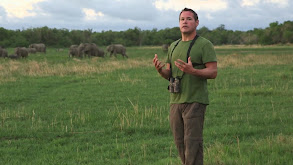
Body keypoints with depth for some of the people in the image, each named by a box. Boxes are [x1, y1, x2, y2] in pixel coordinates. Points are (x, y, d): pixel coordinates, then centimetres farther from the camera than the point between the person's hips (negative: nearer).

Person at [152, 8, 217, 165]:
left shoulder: (205, 45, -4)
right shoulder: (174, 46, 16)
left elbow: (213, 72, -10)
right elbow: (168, 74, 15)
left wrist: (193, 71, -28)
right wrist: (160, 69, -8)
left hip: (195, 101, -6)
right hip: (176, 101, 6)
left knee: (193, 142, -9)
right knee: (180, 142, 9)